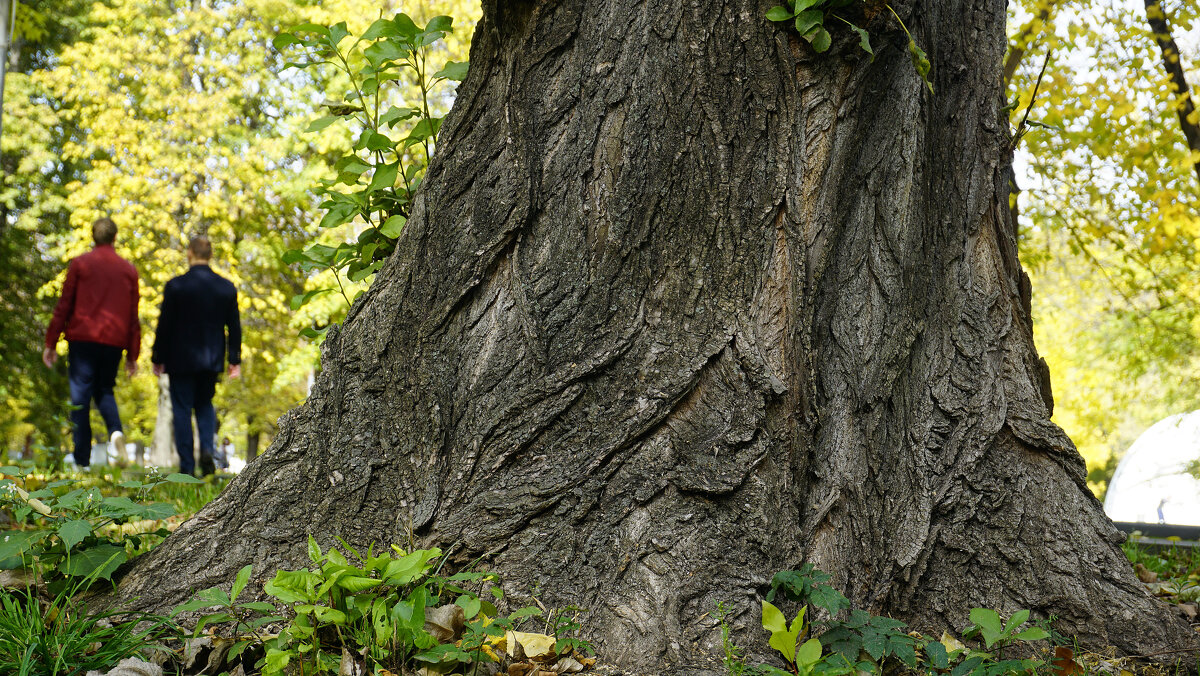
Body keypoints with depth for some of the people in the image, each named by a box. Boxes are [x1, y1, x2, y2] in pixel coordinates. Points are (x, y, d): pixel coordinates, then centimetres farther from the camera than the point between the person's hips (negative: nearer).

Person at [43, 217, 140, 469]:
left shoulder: (79, 264, 2)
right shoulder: (128, 270, 10)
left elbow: (64, 306, 1)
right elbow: (133, 316, 10)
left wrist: (51, 343, 6)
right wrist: (132, 355, 14)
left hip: (82, 338, -3)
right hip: (114, 341, 3)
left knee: (80, 397, 1)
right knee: (104, 389, 20)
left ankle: (82, 460, -2)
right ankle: (116, 430, -9)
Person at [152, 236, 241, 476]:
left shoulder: (175, 286, -10)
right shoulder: (227, 287, 0)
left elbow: (164, 325, -7)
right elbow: (234, 327, 4)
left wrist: (158, 358, 3)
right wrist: (235, 360, 12)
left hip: (181, 359, -3)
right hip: (212, 359, 3)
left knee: (182, 410, 4)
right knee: (205, 405, 19)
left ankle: (187, 466, 3)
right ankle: (207, 449, -3)